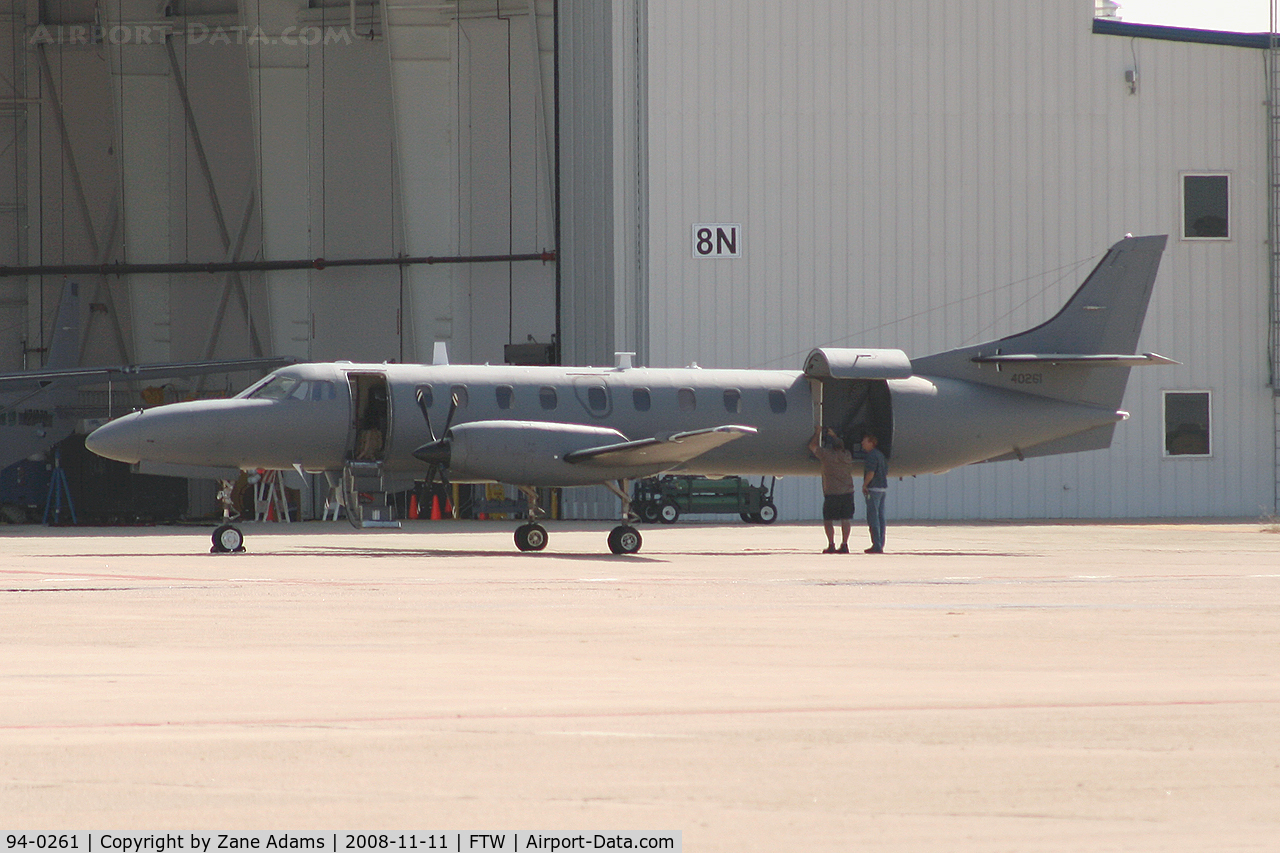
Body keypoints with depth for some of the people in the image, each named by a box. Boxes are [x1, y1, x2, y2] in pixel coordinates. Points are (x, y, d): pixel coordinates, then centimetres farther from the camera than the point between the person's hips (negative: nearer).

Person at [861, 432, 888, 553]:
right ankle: (880, 545, 12)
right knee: (880, 517, 10)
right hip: (883, 488, 10)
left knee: (873, 517, -8)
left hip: (874, 489, -10)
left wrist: (865, 485, -9)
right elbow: (886, 472, 20)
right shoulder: (880, 455, 16)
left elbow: (870, 473, -21)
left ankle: (876, 545, -11)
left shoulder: (872, 456, -13)